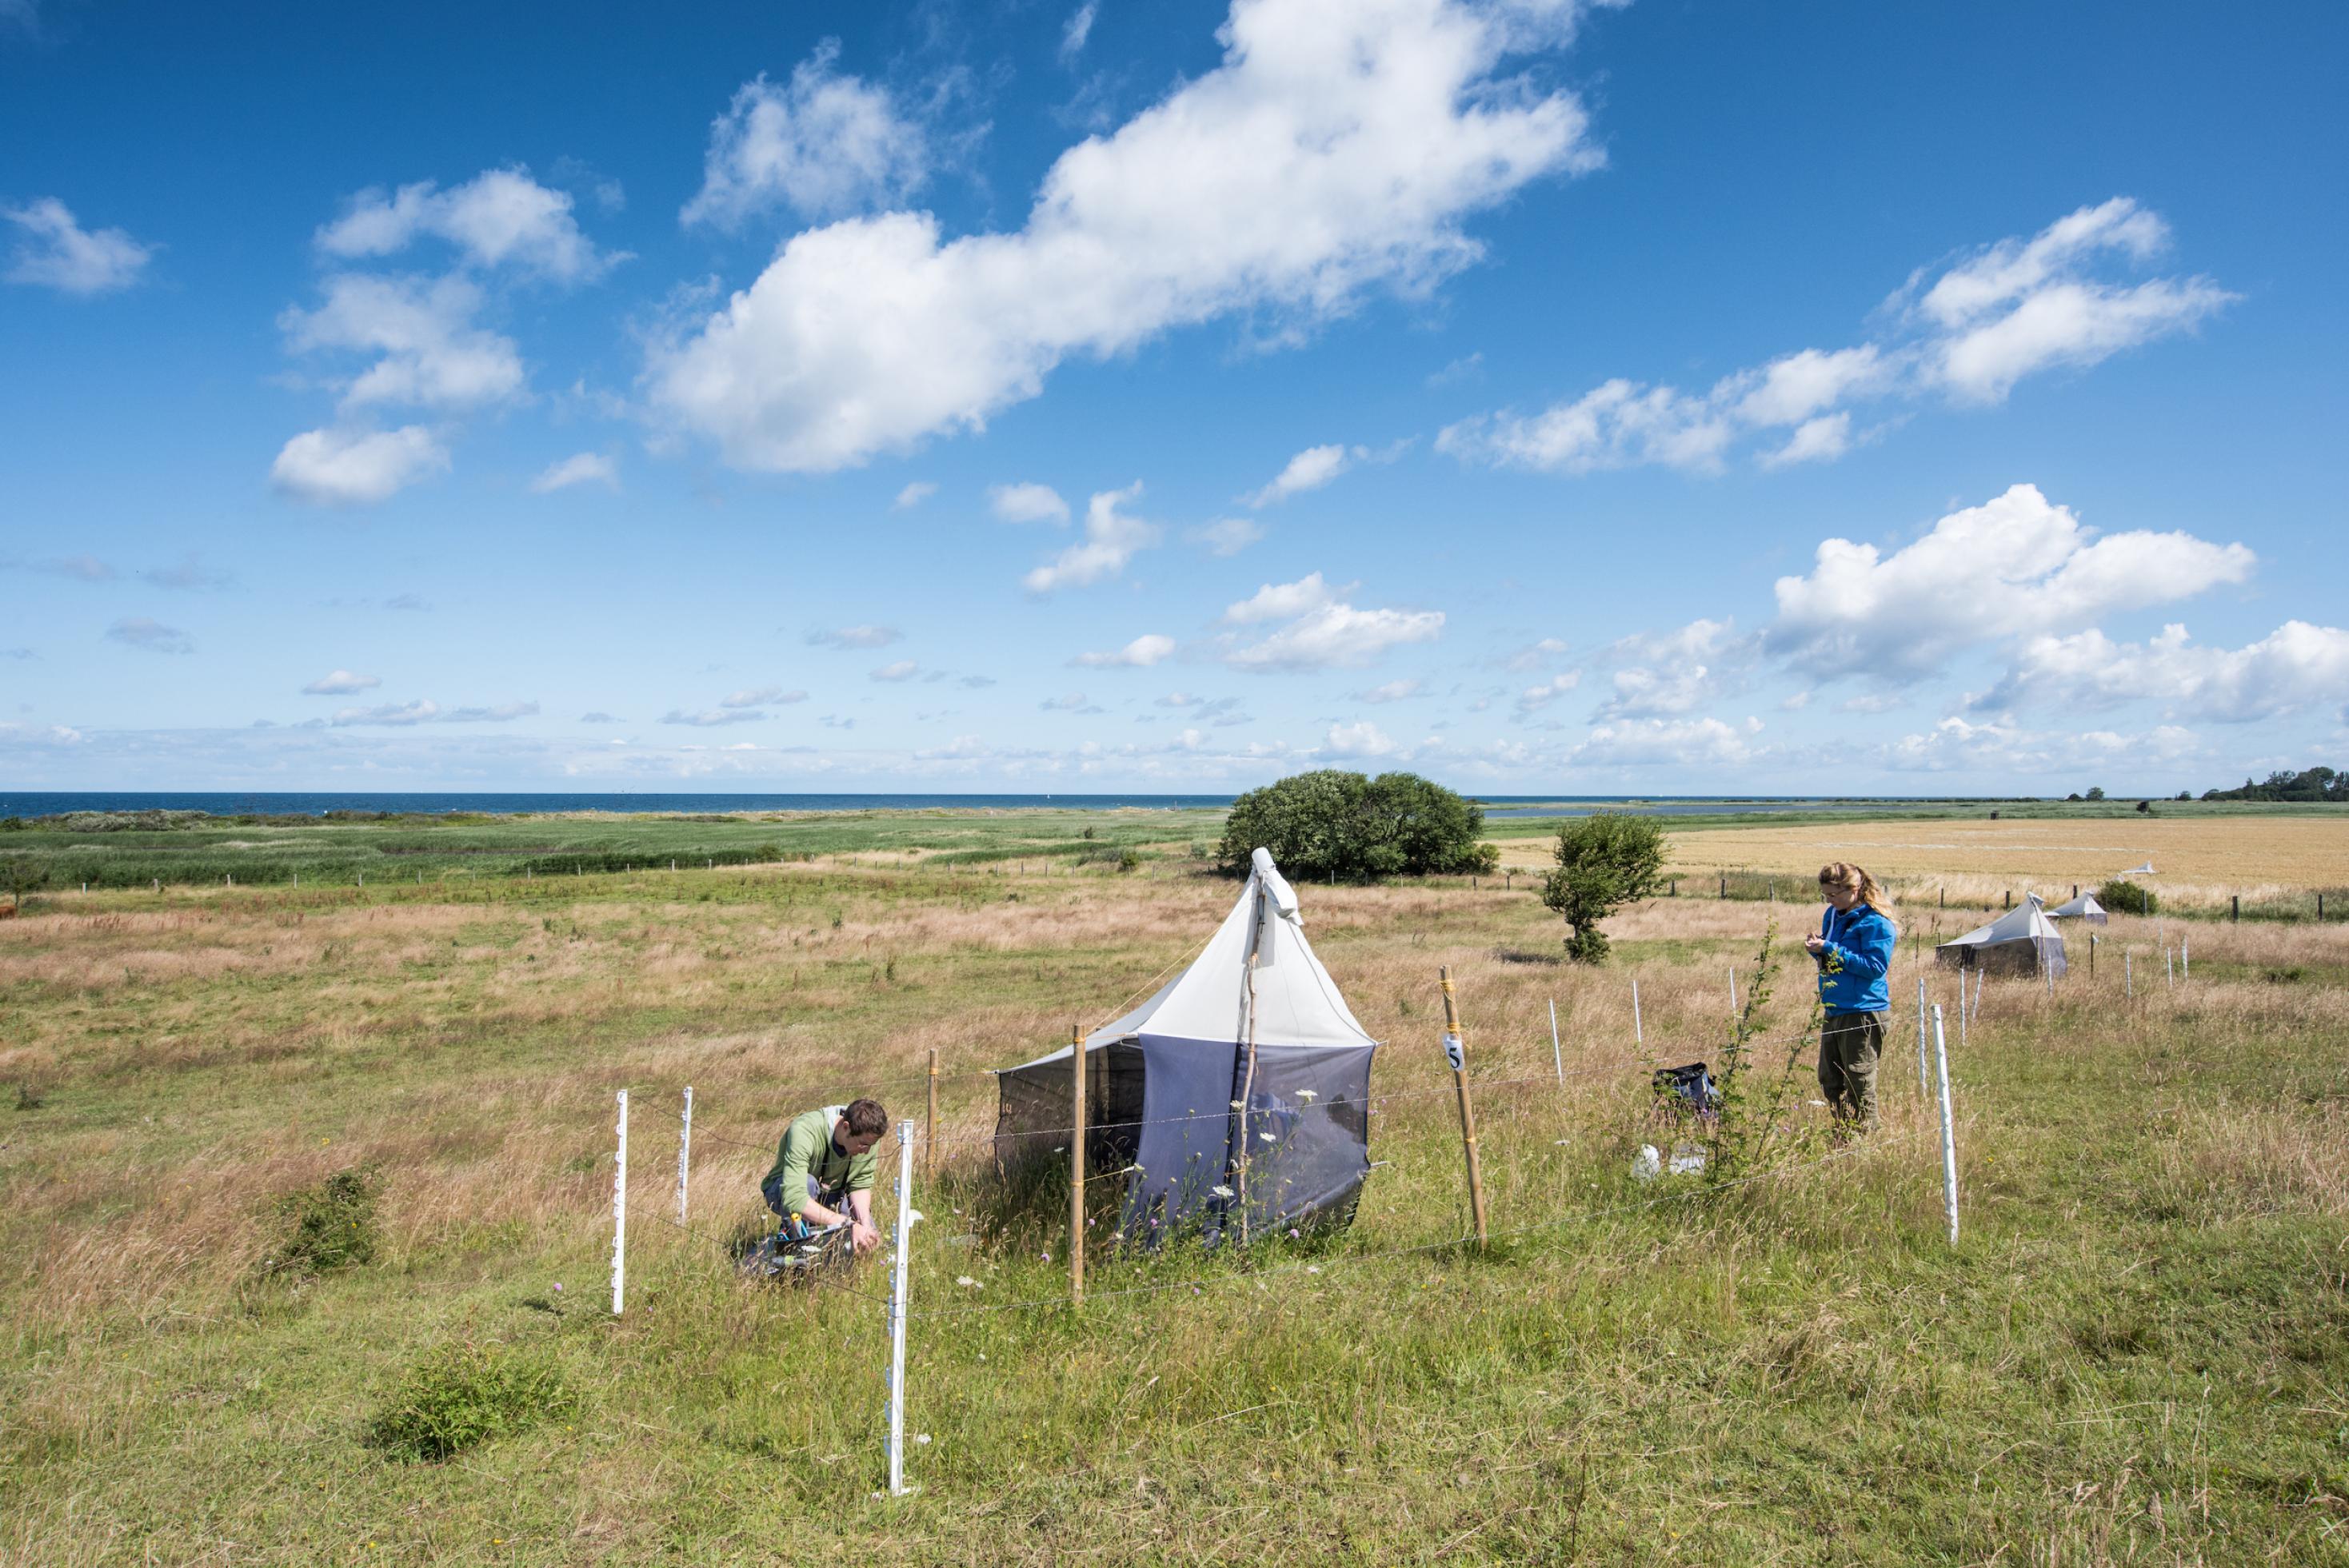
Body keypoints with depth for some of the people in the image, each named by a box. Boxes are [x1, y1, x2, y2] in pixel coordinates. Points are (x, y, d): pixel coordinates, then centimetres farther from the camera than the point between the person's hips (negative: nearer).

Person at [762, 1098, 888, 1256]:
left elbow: (861, 1185, -9)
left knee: (869, 1240, -11)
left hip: (832, 1194, 5)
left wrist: (866, 1224, -27)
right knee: (809, 1183, -37)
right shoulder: (803, 1131, -38)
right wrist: (848, 1224, -47)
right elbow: (794, 1197, -45)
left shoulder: (868, 1137, -20)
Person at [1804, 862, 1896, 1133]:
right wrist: (1818, 948, -2)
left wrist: (1830, 949, -22)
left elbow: (1875, 966, -20)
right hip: (1834, 1010, 9)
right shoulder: (1832, 915, 11)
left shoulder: (1876, 922, -14)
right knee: (1829, 1082, 15)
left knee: (1859, 1087, 0)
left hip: (1863, 1013, -9)